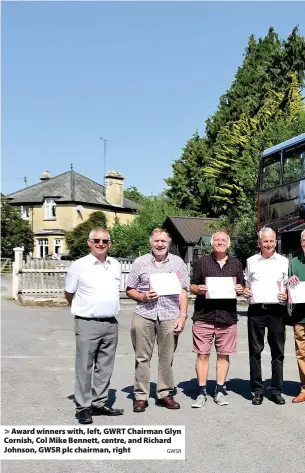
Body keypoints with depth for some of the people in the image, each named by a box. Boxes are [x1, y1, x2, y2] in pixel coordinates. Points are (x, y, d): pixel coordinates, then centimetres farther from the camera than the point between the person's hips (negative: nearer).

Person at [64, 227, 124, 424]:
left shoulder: (116, 265, 8)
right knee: (84, 367, 0)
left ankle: (100, 403, 23)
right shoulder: (79, 266, -6)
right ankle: (83, 407, 9)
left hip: (111, 324, 5)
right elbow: (69, 293, 5)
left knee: (105, 367, 12)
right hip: (87, 324, -5)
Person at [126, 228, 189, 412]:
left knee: (167, 358, 5)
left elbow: (183, 291, 7)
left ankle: (165, 394, 18)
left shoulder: (178, 263, 9)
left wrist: (182, 315, -1)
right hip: (144, 315, 0)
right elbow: (129, 290, 10)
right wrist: (143, 297, -8)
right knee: (142, 357, 3)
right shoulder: (140, 262, 8)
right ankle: (141, 396, 11)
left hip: (170, 317, 0)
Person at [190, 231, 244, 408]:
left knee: (224, 354, 7)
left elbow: (242, 288, 17)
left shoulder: (236, 264, 12)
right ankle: (202, 392, 10)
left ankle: (220, 391, 19)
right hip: (204, 315, -1)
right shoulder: (203, 262, 7)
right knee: (202, 354, 0)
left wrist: (240, 290, -5)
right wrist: (198, 289, -13)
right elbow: (192, 286, 9)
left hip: (228, 316, 2)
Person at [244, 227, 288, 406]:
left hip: (277, 309, 0)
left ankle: (277, 390, 15)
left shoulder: (284, 261, 8)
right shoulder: (251, 261, 11)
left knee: (278, 351, 4)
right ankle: (257, 390, 13)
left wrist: (286, 294, -11)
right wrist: (245, 291, -5)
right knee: (255, 351, 4)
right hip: (256, 309, 1)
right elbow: (246, 285, 16)